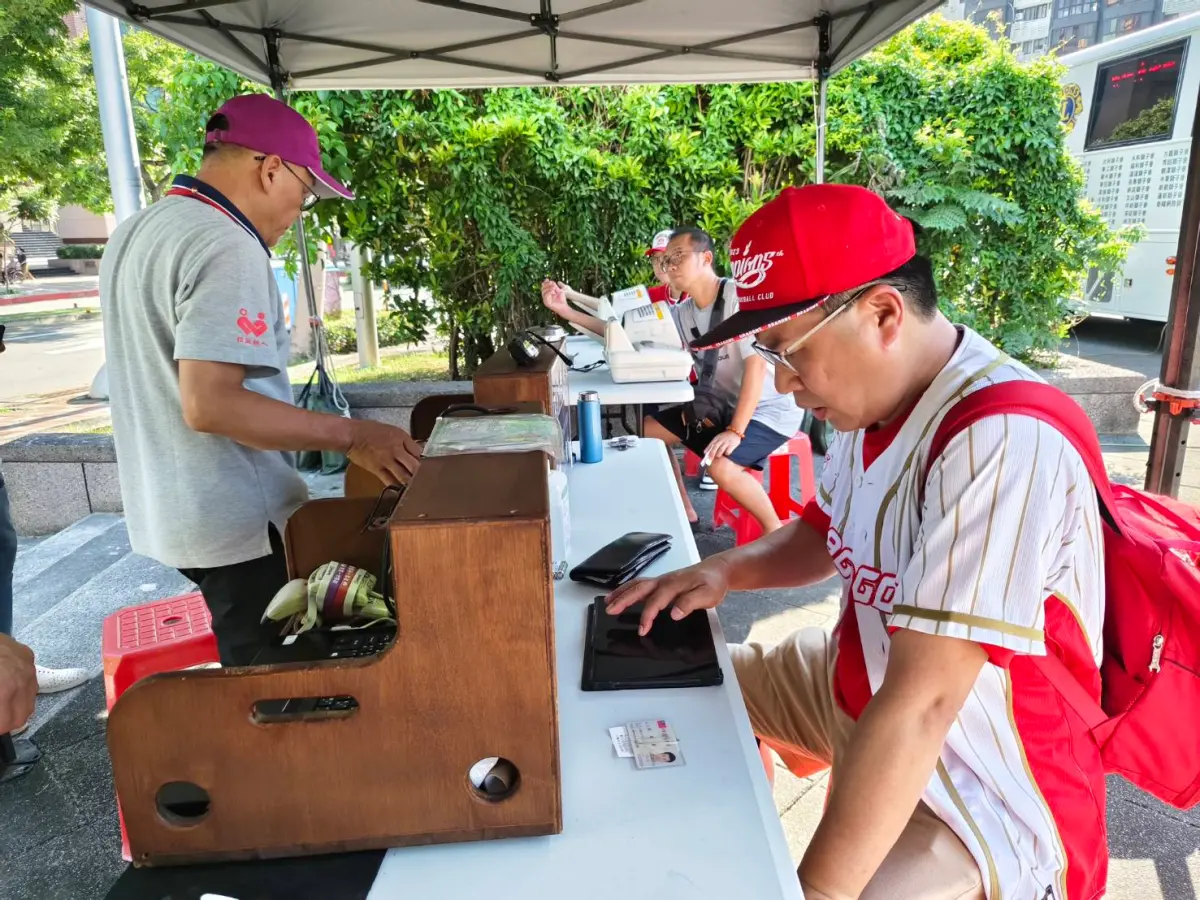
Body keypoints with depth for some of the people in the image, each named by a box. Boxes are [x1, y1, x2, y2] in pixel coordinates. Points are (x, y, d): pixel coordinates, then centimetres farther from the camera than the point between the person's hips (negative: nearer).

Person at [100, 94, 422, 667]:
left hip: (164, 511, 9)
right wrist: (352, 436, -24)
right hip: (234, 522, -9)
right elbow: (209, 404, -28)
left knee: (250, 668, 22)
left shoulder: (135, 233, 11)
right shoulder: (225, 246, -21)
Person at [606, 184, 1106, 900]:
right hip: (861, 688, 8)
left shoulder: (1005, 440, -31)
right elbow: (827, 535, 13)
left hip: (985, 801, -8)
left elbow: (921, 706, -34)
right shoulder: (877, 398, -4)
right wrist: (728, 571, -5)